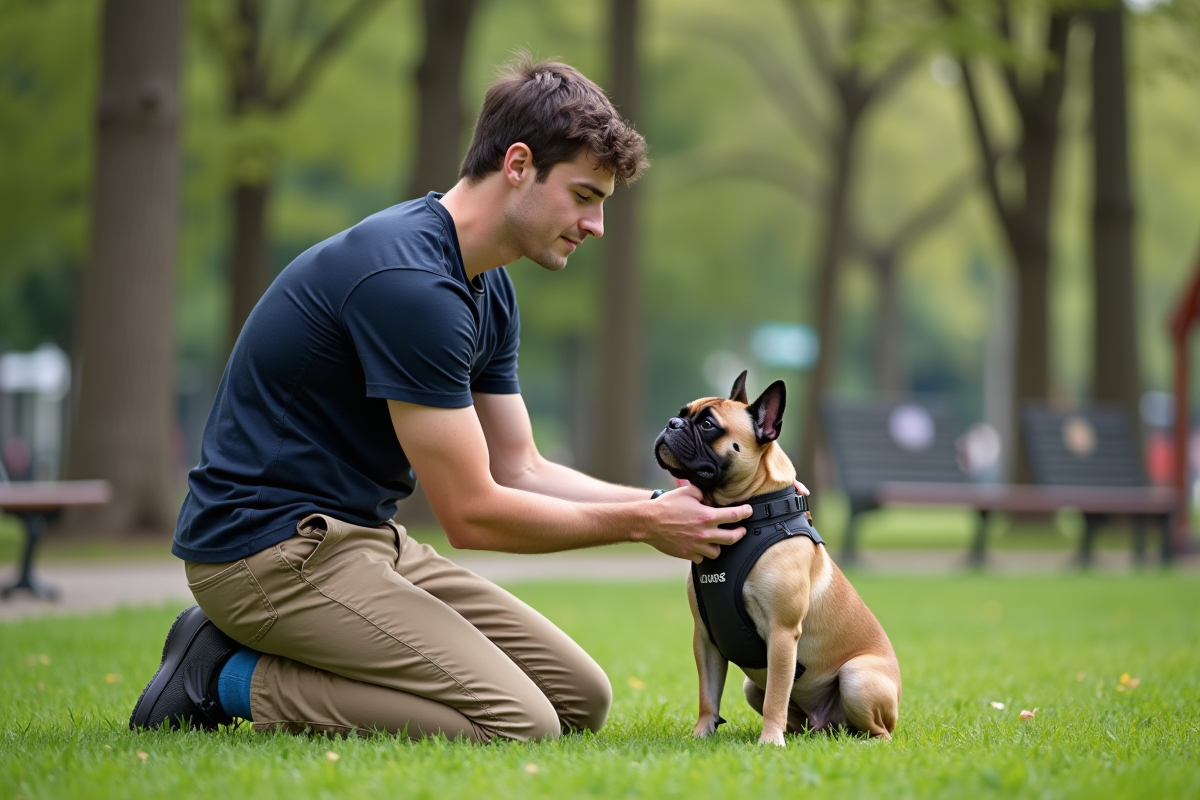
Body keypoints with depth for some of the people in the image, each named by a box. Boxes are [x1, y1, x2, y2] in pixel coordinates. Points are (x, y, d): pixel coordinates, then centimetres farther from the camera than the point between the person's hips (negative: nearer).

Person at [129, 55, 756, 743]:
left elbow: (520, 470, 14)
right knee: (517, 726, -21)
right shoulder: (407, 280, -23)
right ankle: (235, 681, -7)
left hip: (361, 536, 10)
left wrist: (668, 504, 1)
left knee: (580, 697, 5)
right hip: (271, 547, -10)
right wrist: (642, 523, -10)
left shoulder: (488, 289, 10)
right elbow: (472, 513, -20)